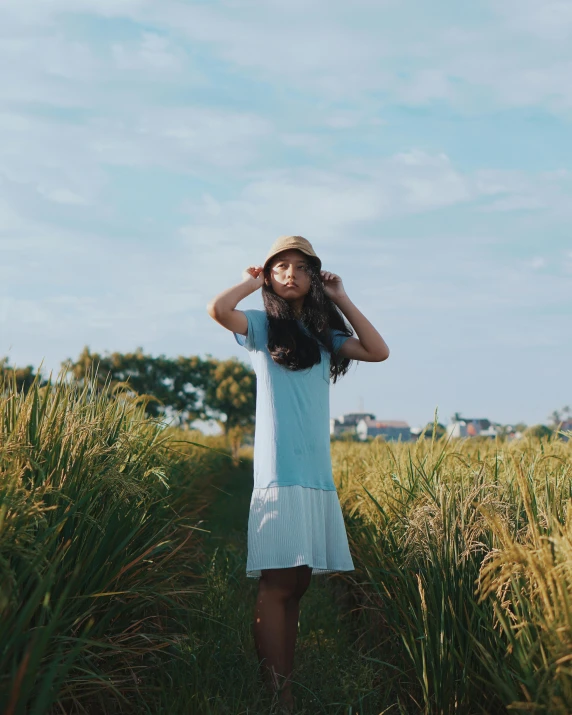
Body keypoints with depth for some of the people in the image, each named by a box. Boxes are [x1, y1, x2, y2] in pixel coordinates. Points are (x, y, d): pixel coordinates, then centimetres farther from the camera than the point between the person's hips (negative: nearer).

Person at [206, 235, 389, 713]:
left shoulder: (324, 334, 17)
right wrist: (253, 282, 2)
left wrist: (340, 299, 10)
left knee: (297, 585, 7)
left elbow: (379, 352, 7)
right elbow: (217, 309, -15)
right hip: (278, 473, -5)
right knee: (277, 585, -9)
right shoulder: (262, 325, 4)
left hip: (319, 474, 5)